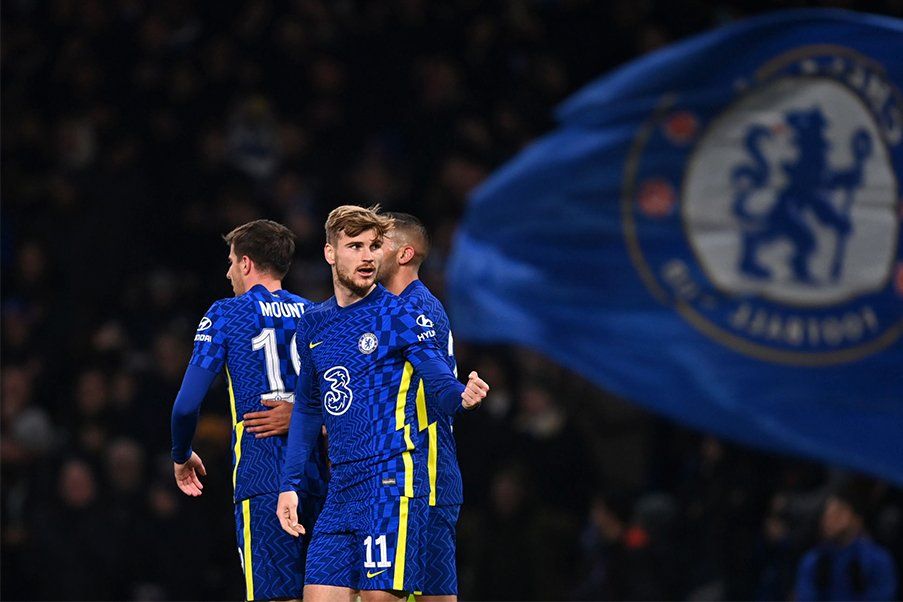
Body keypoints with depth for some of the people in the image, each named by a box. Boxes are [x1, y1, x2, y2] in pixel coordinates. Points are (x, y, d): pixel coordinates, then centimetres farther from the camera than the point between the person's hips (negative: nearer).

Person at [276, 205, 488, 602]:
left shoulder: (401, 316, -2)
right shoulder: (313, 325, 15)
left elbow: (440, 383, -8)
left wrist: (463, 396, -32)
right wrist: (290, 484, 18)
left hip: (392, 480, -6)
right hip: (340, 487, 6)